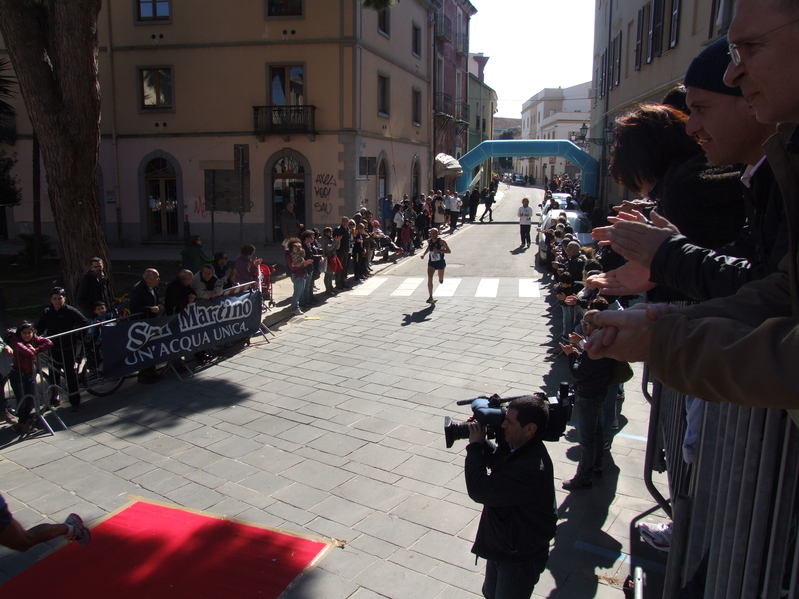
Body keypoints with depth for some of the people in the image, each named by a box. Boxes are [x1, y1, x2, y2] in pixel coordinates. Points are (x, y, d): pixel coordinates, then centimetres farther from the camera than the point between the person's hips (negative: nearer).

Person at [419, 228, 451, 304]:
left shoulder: (441, 241, -16)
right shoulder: (429, 241, -2)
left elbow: (449, 251, -16)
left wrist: (439, 250, -29)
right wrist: (423, 253, 6)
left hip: (440, 263, -2)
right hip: (431, 263, 2)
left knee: (441, 280, 16)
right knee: (429, 279, -16)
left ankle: (440, 279, 57)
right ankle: (430, 297, -16)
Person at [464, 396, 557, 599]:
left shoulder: (532, 468, -38)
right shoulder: (515, 446, -8)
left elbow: (481, 491, -37)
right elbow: (494, 460, 16)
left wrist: (475, 445, -26)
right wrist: (481, 441, -4)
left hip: (520, 557, -9)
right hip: (500, 544, 9)